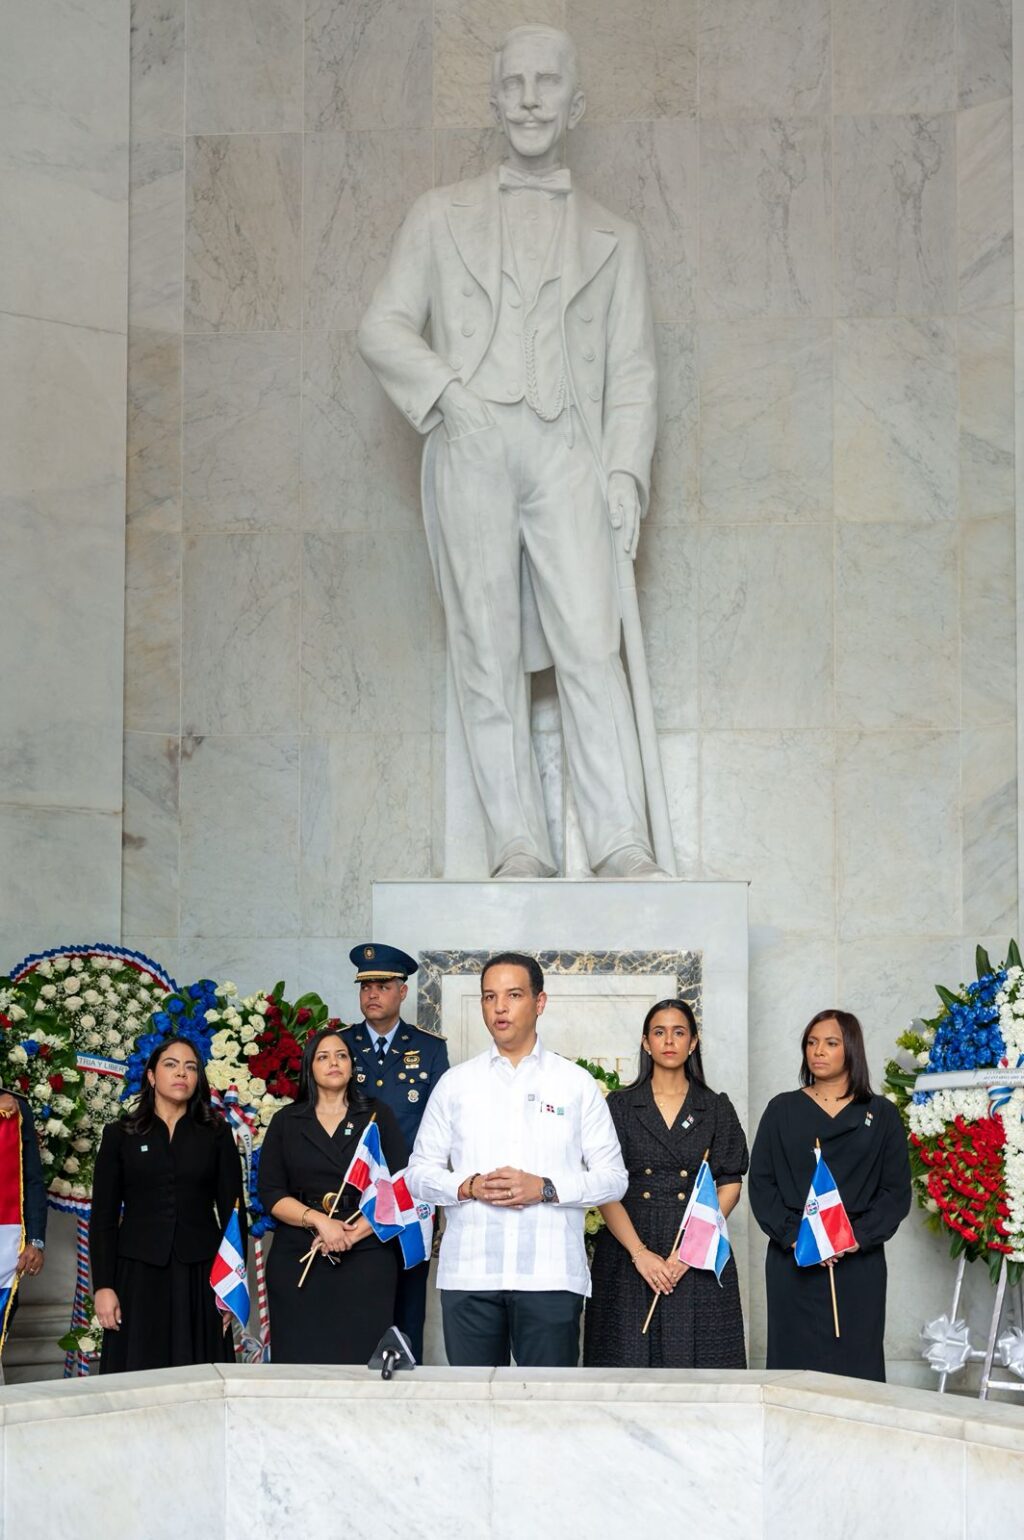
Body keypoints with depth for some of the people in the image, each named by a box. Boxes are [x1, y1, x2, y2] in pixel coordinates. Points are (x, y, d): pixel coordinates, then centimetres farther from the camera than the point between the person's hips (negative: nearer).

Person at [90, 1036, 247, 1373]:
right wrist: (102, 1286, -4)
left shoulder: (216, 1134, 10)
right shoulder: (120, 1135, 8)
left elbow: (232, 1210, 7)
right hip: (139, 1275, -1)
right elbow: (103, 1217, 5)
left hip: (200, 1276, 1)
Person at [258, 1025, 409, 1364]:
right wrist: (319, 1220, -12)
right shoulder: (285, 1122, 12)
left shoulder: (378, 1117, 10)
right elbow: (270, 1194, 4)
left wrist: (353, 1233, -10)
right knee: (300, 1360, -5)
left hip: (367, 1258, -1)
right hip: (298, 1260, 1)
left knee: (361, 1361, -8)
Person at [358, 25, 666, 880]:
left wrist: (626, 474, -1)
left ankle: (621, 845, -16)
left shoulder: (612, 239, 20)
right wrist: (446, 388, -7)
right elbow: (384, 326, 11)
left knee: (590, 643, -14)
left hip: (565, 448, 0)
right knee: (489, 655, -3)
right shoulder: (443, 216, 18)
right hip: (467, 448, 0)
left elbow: (633, 371, 13)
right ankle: (519, 847, -2)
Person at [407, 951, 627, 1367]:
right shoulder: (455, 1083, 13)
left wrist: (544, 1189, -9)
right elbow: (419, 1173, 12)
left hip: (550, 1276, -1)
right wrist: (469, 1187, -8)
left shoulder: (577, 1084, 9)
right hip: (468, 1274, 1)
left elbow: (613, 1177, 6)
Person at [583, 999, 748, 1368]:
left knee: (696, 1358, -4)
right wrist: (639, 1253, -13)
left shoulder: (716, 1109, 10)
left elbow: (729, 1186, 3)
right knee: (632, 1359, -4)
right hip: (629, 1257, 0)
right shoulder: (620, 1106, 7)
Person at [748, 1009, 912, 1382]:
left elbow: (897, 1191, 3)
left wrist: (858, 1237, -12)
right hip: (793, 1261, 1)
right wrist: (793, 1236, -11)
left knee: (856, 1366, -3)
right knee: (795, 1365, -2)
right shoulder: (782, 1110, 10)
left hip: (859, 1261, 0)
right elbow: (760, 1183, 4)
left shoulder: (881, 1115, 9)